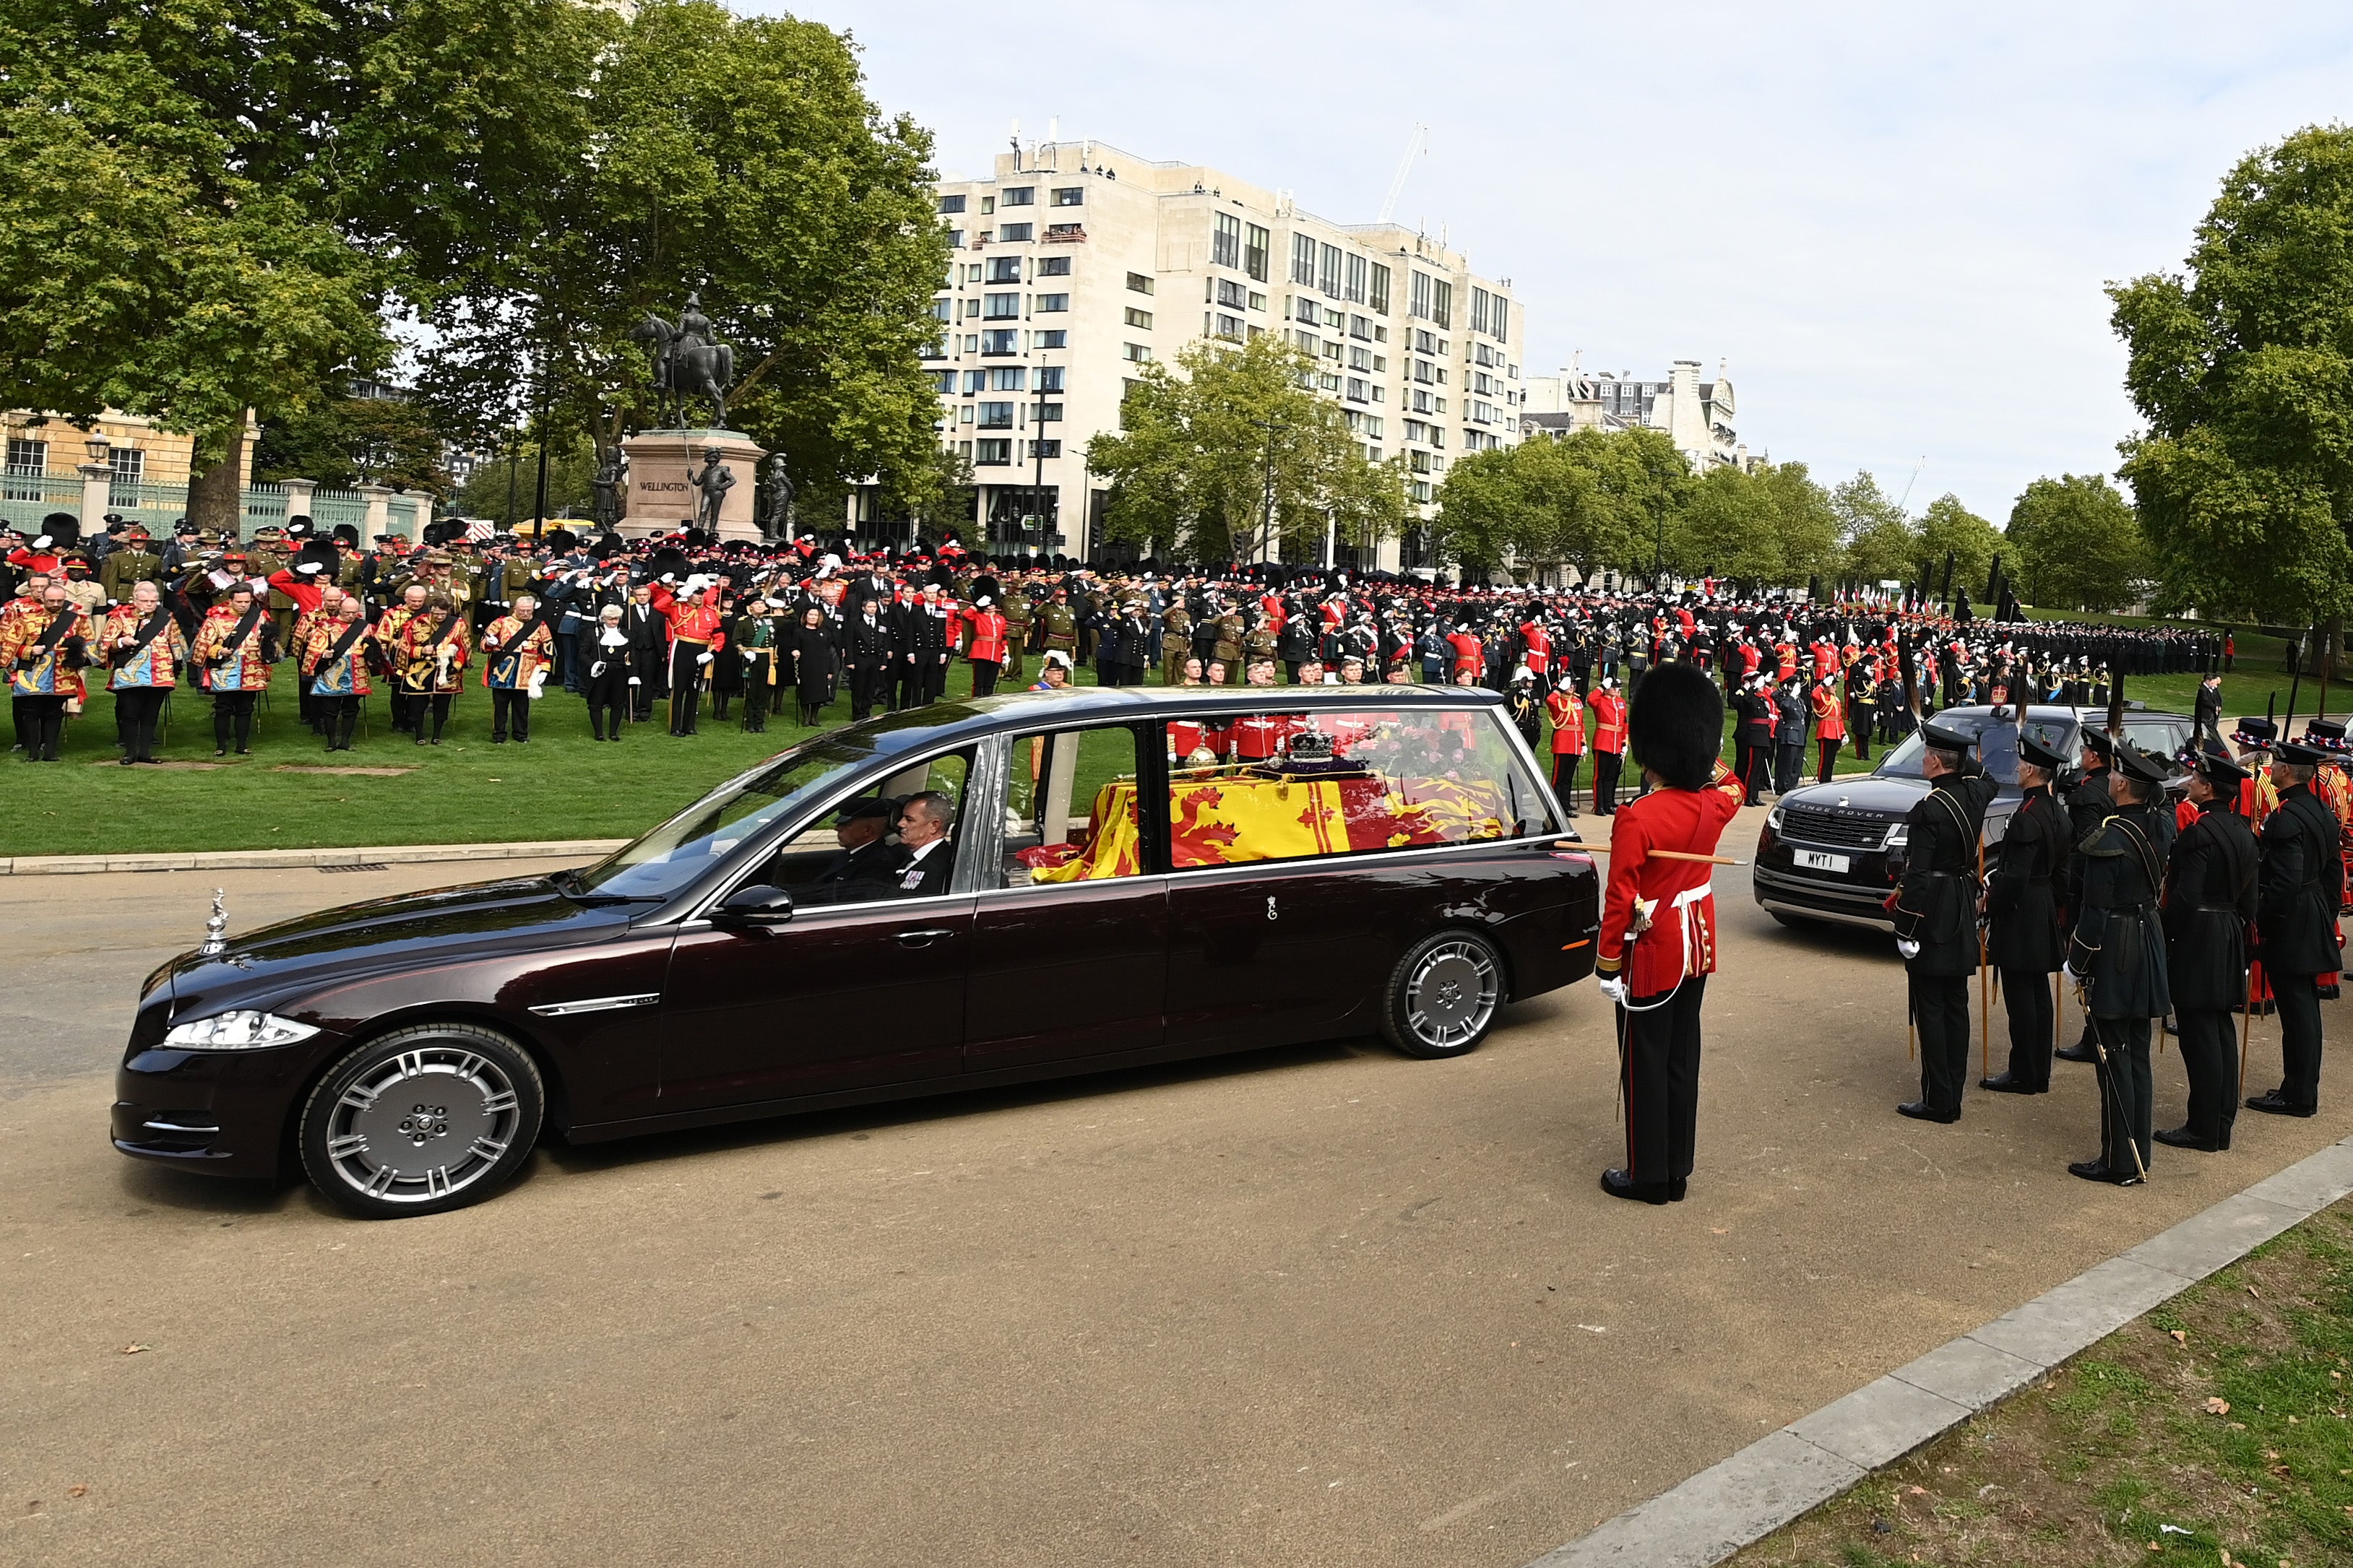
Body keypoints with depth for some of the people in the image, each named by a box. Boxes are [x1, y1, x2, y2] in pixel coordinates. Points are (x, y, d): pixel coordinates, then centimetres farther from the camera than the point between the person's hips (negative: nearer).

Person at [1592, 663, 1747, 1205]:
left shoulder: (1636, 819, -24)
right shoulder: (1714, 805, -4)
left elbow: (1620, 902, -21)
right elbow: (1731, 787, 24)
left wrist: (1608, 967, -12)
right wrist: (1706, 755, 16)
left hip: (1652, 955, -7)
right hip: (1697, 945, 7)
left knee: (1645, 1064, 5)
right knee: (1682, 1059, 16)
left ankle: (1648, 1175, 15)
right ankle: (1678, 1170, 26)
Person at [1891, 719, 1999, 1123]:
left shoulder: (1929, 808, -20)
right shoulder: (1974, 794, 3)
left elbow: (1916, 874, -21)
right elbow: (1988, 780, 32)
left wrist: (1904, 930, -17)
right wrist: (1961, 757, 23)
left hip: (1933, 917, -8)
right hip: (1963, 917, 8)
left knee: (1930, 1007, -3)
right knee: (1955, 1004, 13)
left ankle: (1938, 1100, -1)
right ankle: (1953, 1093, 19)